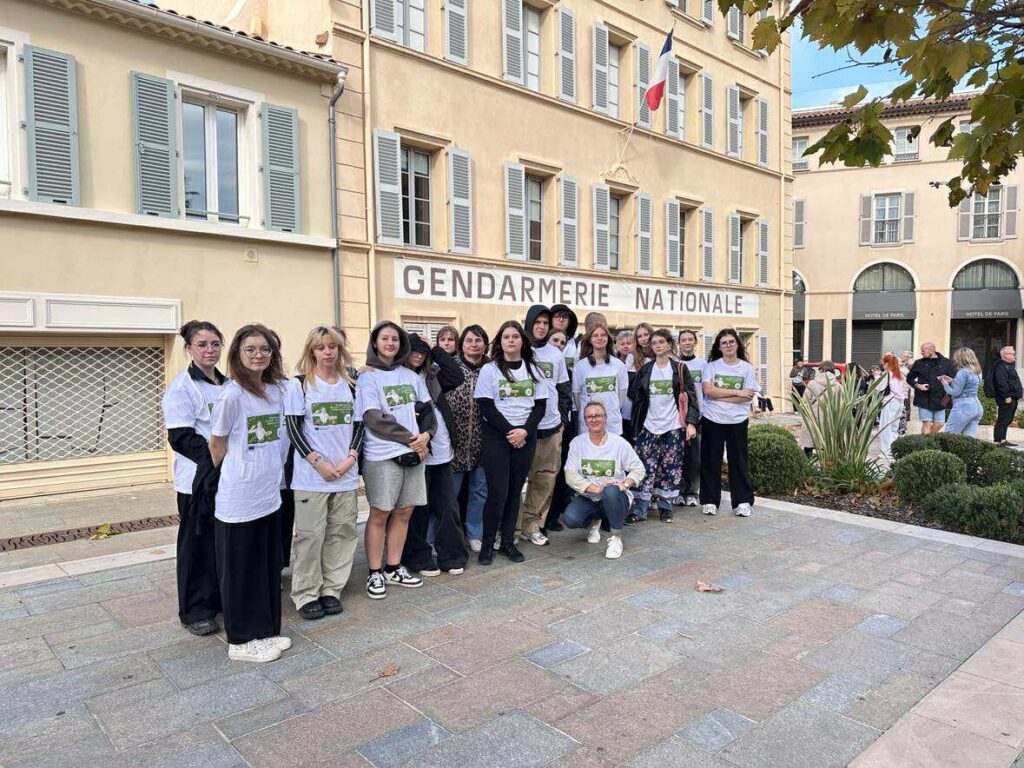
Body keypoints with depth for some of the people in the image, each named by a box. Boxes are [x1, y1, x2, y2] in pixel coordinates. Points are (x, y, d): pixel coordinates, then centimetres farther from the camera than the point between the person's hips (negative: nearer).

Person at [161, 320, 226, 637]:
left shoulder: (227, 384, 12)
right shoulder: (181, 387, -8)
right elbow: (182, 437, -15)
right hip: (198, 480, -6)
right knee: (198, 545, 4)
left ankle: (225, 599, 28)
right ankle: (196, 611, 17)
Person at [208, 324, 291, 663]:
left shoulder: (277, 390, 5)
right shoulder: (232, 394, -15)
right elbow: (216, 444, -6)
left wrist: (272, 473, 13)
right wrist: (232, 473, 5)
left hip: (270, 495, 7)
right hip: (239, 499, -7)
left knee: (269, 566, 16)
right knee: (241, 570, 7)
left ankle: (265, 631, 30)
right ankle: (241, 641, 21)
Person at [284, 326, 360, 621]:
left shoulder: (350, 385, 9)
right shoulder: (299, 385, -3)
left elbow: (358, 425, 9)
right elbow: (293, 428, -7)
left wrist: (351, 458, -6)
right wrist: (319, 463, -13)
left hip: (346, 473, 4)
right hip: (311, 476, -4)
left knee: (341, 533, 8)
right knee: (310, 535, 2)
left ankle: (331, 589, 22)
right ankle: (306, 594, 15)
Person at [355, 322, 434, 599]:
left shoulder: (411, 376, 12)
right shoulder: (368, 378, -4)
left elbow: (427, 409, 12)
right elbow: (375, 419, -12)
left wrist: (426, 435, -9)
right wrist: (411, 439, -13)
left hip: (413, 452, 5)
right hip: (382, 456, -5)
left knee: (404, 513, 10)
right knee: (380, 514, 4)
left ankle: (394, 568, 24)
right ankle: (375, 573, 16)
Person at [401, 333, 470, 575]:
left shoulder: (431, 376, 14)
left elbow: (457, 377, 2)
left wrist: (435, 350, 1)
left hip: (442, 451, 5)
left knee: (448, 505, 9)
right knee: (418, 509, 6)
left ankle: (451, 555, 20)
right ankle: (418, 558, 20)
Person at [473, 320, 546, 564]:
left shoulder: (533, 370, 10)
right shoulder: (489, 369, -1)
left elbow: (540, 405, 5)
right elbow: (486, 407, -7)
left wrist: (525, 431, -10)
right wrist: (509, 432, -13)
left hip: (526, 437, 4)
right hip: (496, 437, -3)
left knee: (515, 491, 7)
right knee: (498, 493, -6)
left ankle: (507, 542, 17)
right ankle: (487, 544, 8)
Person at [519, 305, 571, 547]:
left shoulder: (556, 354, 11)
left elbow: (564, 388, 17)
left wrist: (563, 415, 9)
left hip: (552, 426, 4)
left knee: (547, 477, 5)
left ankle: (532, 524, 16)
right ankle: (517, 525, 12)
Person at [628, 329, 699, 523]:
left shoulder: (680, 369, 2)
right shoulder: (645, 370, 8)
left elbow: (690, 397, -1)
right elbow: (636, 397, 10)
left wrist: (691, 423, -10)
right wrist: (636, 426, 6)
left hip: (673, 426, -1)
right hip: (649, 426, 1)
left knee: (670, 467, 4)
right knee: (646, 467, -3)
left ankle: (665, 506, 17)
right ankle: (640, 509, 0)